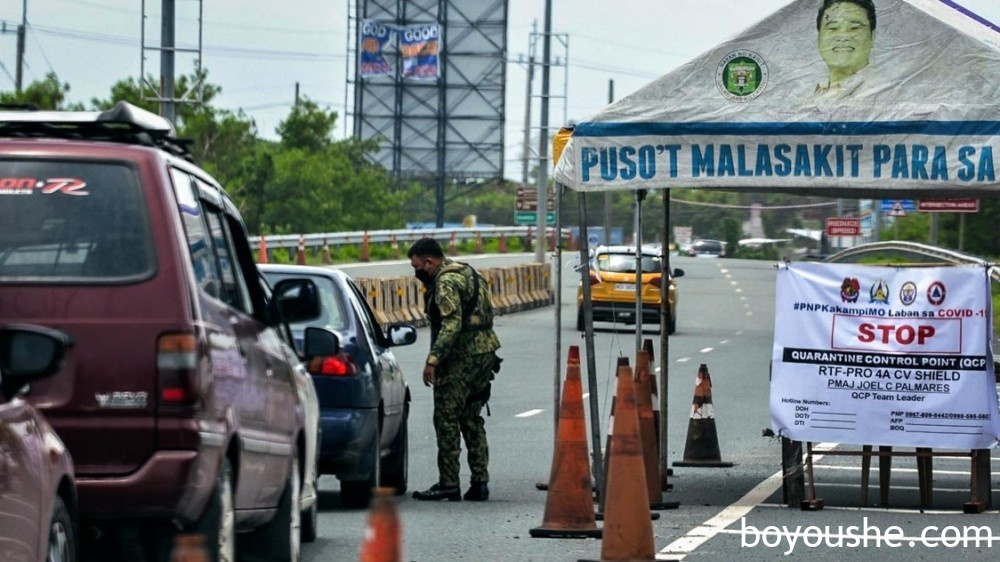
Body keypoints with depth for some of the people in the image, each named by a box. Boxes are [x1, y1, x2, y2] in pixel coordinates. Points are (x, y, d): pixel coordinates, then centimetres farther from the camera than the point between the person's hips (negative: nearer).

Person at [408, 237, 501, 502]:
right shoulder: (468, 273, 17)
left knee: (447, 420, -4)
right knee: (472, 420, 14)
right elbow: (486, 313, 22)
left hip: (462, 358, -10)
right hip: (485, 351, 10)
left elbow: (452, 324, -25)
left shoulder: (446, 282, -15)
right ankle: (479, 482, 12)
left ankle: (448, 484, -5)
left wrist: (433, 360, -27)